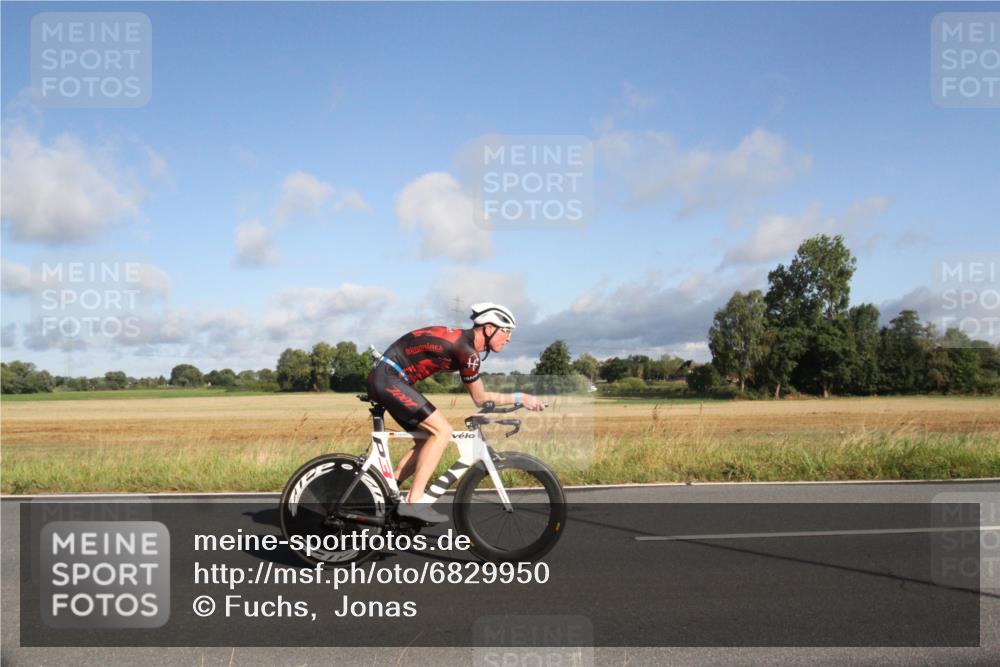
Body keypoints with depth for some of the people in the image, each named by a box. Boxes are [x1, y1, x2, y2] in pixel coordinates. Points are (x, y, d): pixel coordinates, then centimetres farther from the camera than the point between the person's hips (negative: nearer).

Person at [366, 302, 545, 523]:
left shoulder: (463, 340, 13)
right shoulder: (466, 350, -17)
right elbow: (480, 398, -6)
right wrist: (520, 398, -2)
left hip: (384, 380, 10)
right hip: (388, 378, -10)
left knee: (428, 440, 11)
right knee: (442, 430, -15)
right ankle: (414, 502, -15)